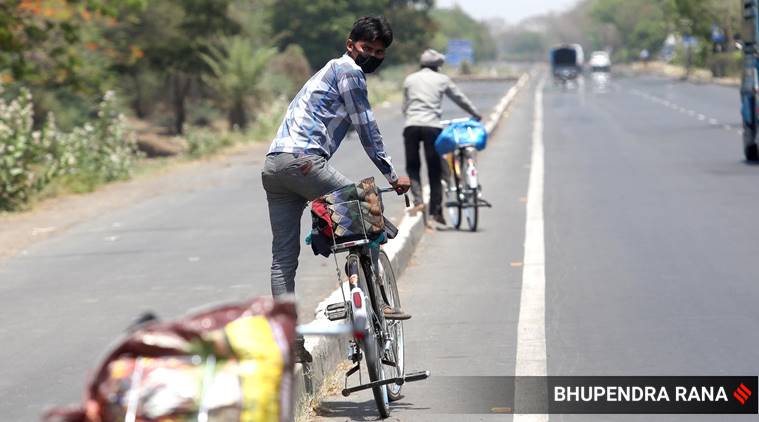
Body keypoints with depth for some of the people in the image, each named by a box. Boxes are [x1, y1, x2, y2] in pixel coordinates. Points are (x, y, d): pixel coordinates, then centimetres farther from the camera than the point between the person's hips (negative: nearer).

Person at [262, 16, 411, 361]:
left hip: (273, 165, 10)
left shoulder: (330, 71, 32)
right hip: (303, 161, -10)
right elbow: (366, 129, -1)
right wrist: (391, 175, 6)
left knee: (283, 258, 5)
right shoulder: (349, 70, 1)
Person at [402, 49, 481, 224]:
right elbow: (460, 98, 19)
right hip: (432, 126, -1)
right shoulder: (442, 80, 11)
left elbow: (404, 106, 18)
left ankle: (418, 200, -10)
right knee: (434, 170, 5)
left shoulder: (410, 79, 17)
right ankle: (436, 210, 4)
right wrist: (476, 114, 32)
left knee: (412, 166, 11)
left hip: (411, 125, 1)